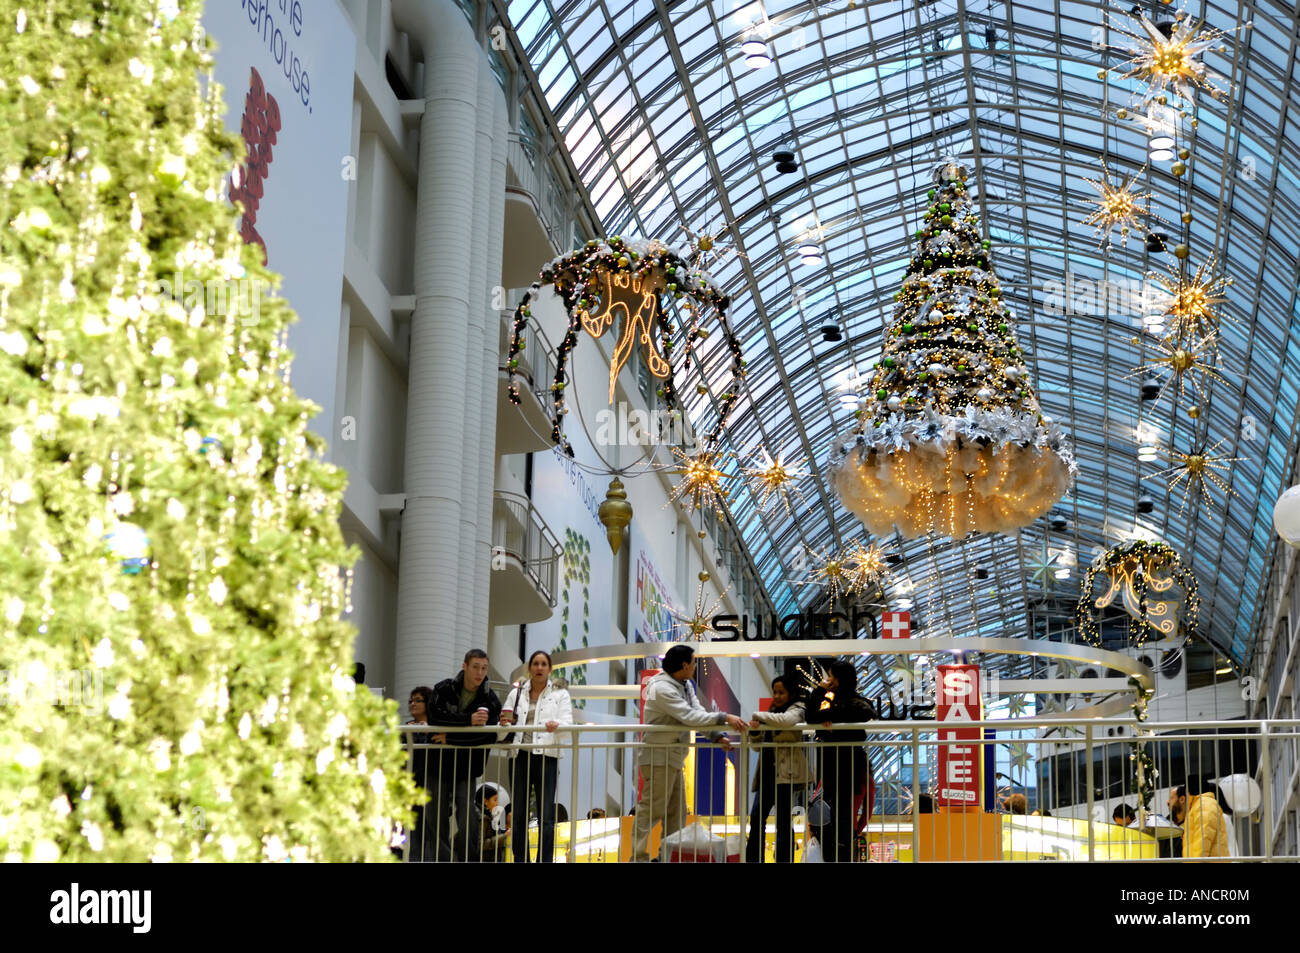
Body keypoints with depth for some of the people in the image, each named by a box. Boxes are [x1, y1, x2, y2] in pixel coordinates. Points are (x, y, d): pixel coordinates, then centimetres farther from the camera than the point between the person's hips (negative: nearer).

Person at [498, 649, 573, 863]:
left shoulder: (560, 695, 10)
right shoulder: (516, 694, 16)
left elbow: (568, 724, -4)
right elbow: (507, 723, 10)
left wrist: (557, 725, -27)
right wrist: (504, 724, -15)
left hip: (546, 755, -2)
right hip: (520, 755, 2)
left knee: (546, 816, -7)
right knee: (519, 814, 3)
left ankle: (545, 860, -6)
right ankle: (520, 860, 9)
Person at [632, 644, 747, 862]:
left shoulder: (686, 685, 12)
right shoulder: (662, 688, -20)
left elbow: (699, 713, 7)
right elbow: (689, 717, -26)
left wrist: (718, 736, -7)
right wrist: (724, 717, -28)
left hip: (674, 758, 10)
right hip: (658, 757, -10)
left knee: (677, 813, 12)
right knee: (651, 810, -8)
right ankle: (639, 856, -5)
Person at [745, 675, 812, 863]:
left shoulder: (797, 710, -1)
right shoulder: (772, 711, 21)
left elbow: (786, 720, -27)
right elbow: (758, 746, 22)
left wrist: (758, 716, -15)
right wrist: (755, 729, 0)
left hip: (785, 772, -8)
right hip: (768, 772, 8)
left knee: (783, 821, -5)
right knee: (756, 817, 4)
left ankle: (784, 860, -1)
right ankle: (753, 859, 9)